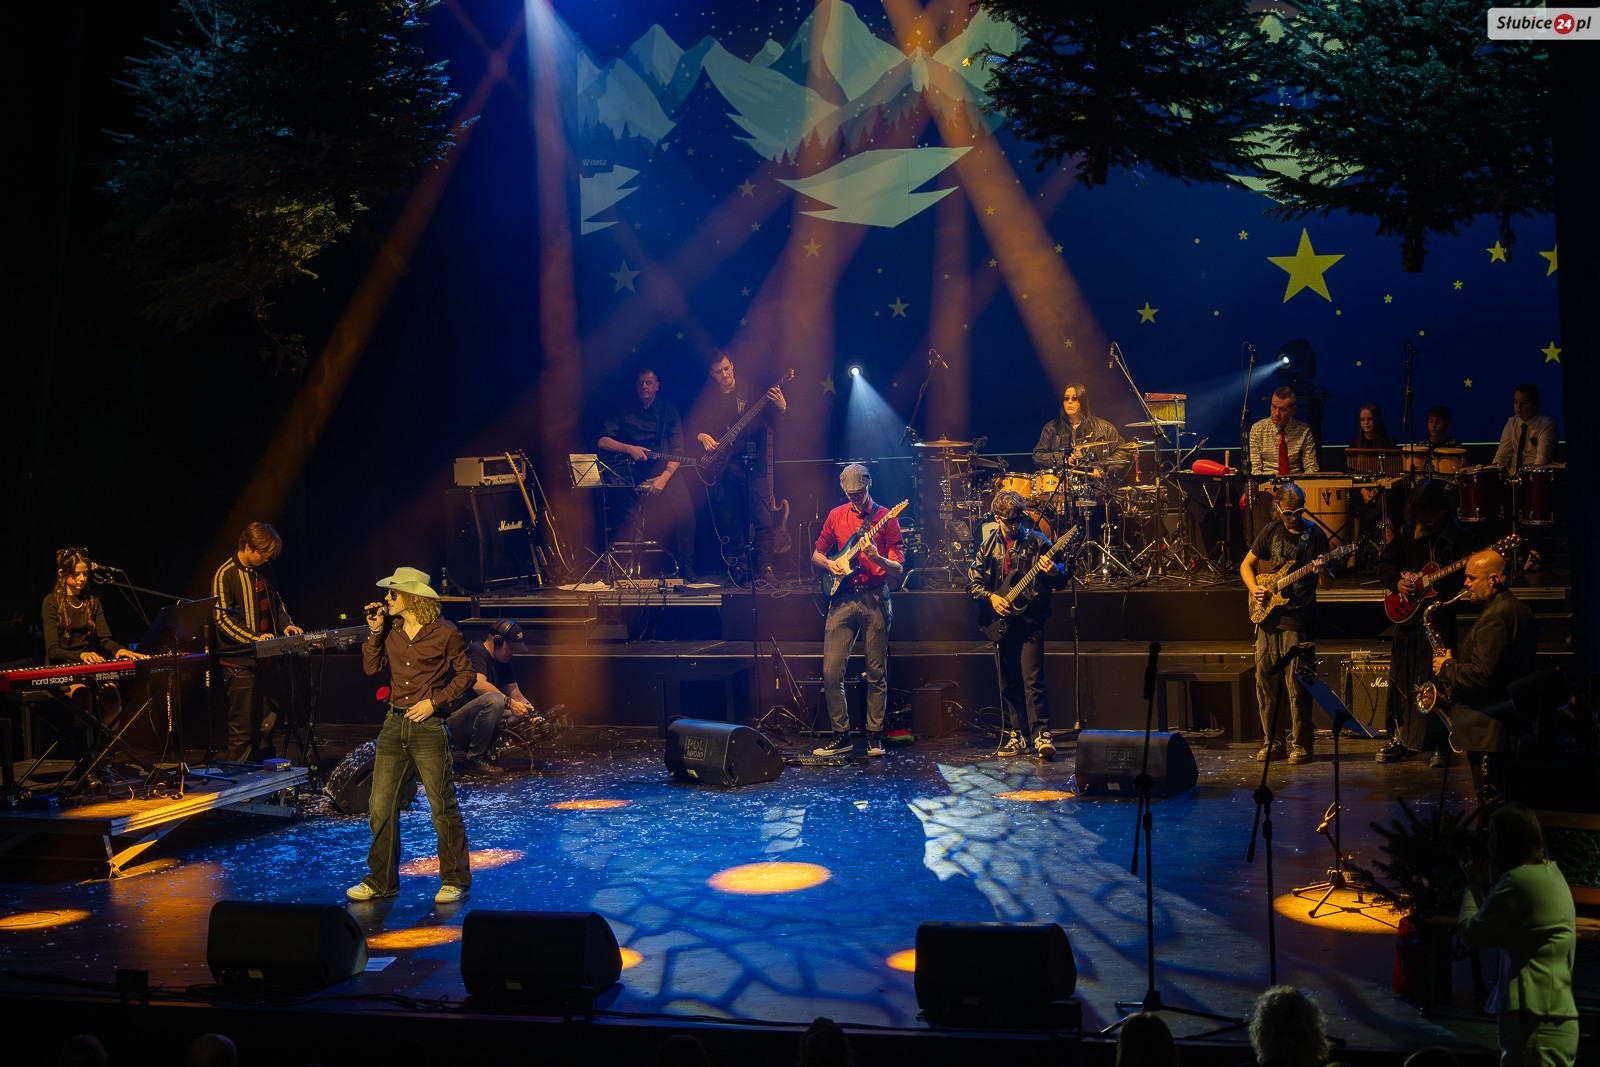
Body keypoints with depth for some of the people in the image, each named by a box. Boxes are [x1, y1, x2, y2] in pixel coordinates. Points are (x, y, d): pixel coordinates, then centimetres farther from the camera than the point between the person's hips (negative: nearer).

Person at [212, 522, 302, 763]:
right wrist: (254, 638, -27)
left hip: (266, 657, 7)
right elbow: (223, 619, -16)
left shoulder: (265, 570, 9)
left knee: (268, 724, 14)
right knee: (242, 729, -2)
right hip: (240, 662, -7)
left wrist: (286, 624, 5)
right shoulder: (225, 575, -12)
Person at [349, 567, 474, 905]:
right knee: (381, 806, 7)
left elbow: (466, 675, -3)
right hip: (394, 724, 6)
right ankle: (381, 880, 20)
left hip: (428, 727, -6)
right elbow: (371, 667, 8)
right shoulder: (391, 629, 7)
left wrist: (433, 701, -11)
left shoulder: (445, 634, -8)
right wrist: (375, 632, -2)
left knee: (443, 806, 0)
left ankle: (455, 880, 12)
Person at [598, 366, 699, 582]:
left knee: (684, 505, -25)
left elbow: (677, 450, 1)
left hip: (664, 471, -1)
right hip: (633, 473, 1)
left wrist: (664, 477, -14)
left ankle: (686, 566, -16)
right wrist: (629, 448, -13)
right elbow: (602, 441, 4)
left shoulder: (668, 411, 9)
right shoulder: (624, 412, 12)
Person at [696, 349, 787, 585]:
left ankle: (764, 569, -7)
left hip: (754, 463, -2)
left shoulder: (751, 391, 4)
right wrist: (702, 437, -7)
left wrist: (781, 408, -20)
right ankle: (737, 568, 16)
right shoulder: (709, 398, 11)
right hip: (724, 466, 3)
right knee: (730, 522, 6)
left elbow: (771, 422, -1)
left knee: (764, 519, -10)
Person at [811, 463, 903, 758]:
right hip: (843, 598, 3)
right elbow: (816, 555, 20)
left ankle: (874, 736, 14)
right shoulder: (836, 516, 11)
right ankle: (841, 735, 8)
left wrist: (876, 558, -22)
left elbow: (898, 569, -3)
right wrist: (829, 564, -2)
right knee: (831, 673, -4)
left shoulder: (886, 518, 1)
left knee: (877, 673, 2)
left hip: (875, 599, -3)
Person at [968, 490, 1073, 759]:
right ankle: (1016, 736, 17)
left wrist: (1054, 572, -23)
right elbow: (972, 581, 11)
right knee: (1008, 683, 9)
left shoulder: (1037, 541, -3)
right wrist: (990, 596, -6)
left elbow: (1062, 582, -1)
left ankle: (1041, 735, -8)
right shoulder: (988, 544, 7)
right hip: (1001, 622, 4)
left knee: (1032, 680, -12)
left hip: (1030, 622, -4)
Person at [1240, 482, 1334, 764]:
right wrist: (1254, 588, -1)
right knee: (1265, 682, 5)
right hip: (1267, 615, 4)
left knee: (1296, 685, -7)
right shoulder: (1271, 531, 8)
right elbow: (1246, 565, 17)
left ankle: (1301, 745, 4)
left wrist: (1322, 572, -23)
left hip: (1297, 619, -4)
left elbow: (1327, 584, 0)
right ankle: (1271, 742, 16)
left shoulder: (1315, 536, -2)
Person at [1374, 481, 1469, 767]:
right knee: (1402, 678, 9)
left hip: (1439, 617, -4)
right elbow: (1384, 563, 13)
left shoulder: (1456, 537, -6)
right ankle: (1400, 738, 21)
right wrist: (1396, 582, -6)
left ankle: (1437, 745, 6)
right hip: (1407, 613, 4)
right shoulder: (1407, 532, 6)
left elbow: (1457, 584, -10)